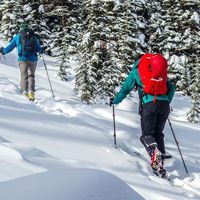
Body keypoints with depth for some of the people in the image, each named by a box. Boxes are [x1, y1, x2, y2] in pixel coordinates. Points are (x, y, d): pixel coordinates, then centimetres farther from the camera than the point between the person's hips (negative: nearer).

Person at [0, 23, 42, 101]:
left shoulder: (17, 37, 9)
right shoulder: (33, 37, 11)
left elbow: (10, 47, 12)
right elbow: (39, 49, 13)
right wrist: (40, 50, 37)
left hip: (22, 59, -1)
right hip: (33, 59, 1)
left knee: (24, 74, 0)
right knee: (31, 75, 9)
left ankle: (24, 91, -17)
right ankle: (31, 91, -7)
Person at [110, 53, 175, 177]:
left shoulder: (136, 72, 16)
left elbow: (126, 89, 14)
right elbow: (172, 88, 22)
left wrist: (115, 101, 29)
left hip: (149, 104, -3)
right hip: (164, 104, 3)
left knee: (147, 134, 1)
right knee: (158, 134, 13)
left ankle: (154, 152, -33)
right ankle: (160, 165, -1)